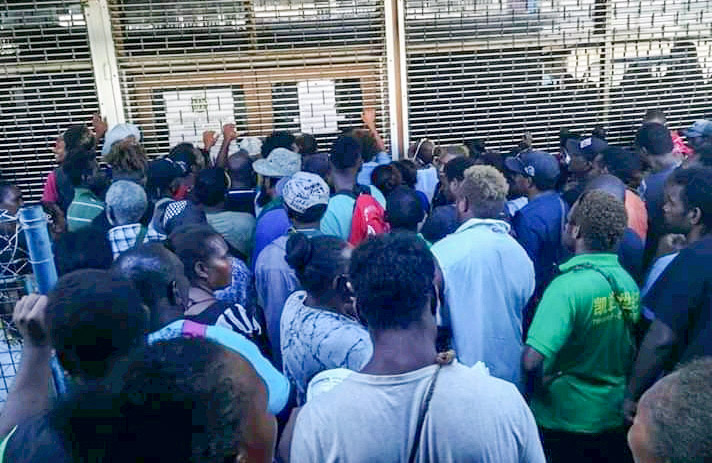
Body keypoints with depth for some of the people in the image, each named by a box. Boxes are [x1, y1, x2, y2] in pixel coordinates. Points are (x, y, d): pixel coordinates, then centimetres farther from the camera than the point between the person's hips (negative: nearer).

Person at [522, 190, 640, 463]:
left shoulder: (567, 287, -27)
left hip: (566, 422, -6)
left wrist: (542, 378, -13)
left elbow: (532, 360, -33)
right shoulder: (628, 281, -3)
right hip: (615, 419, 7)